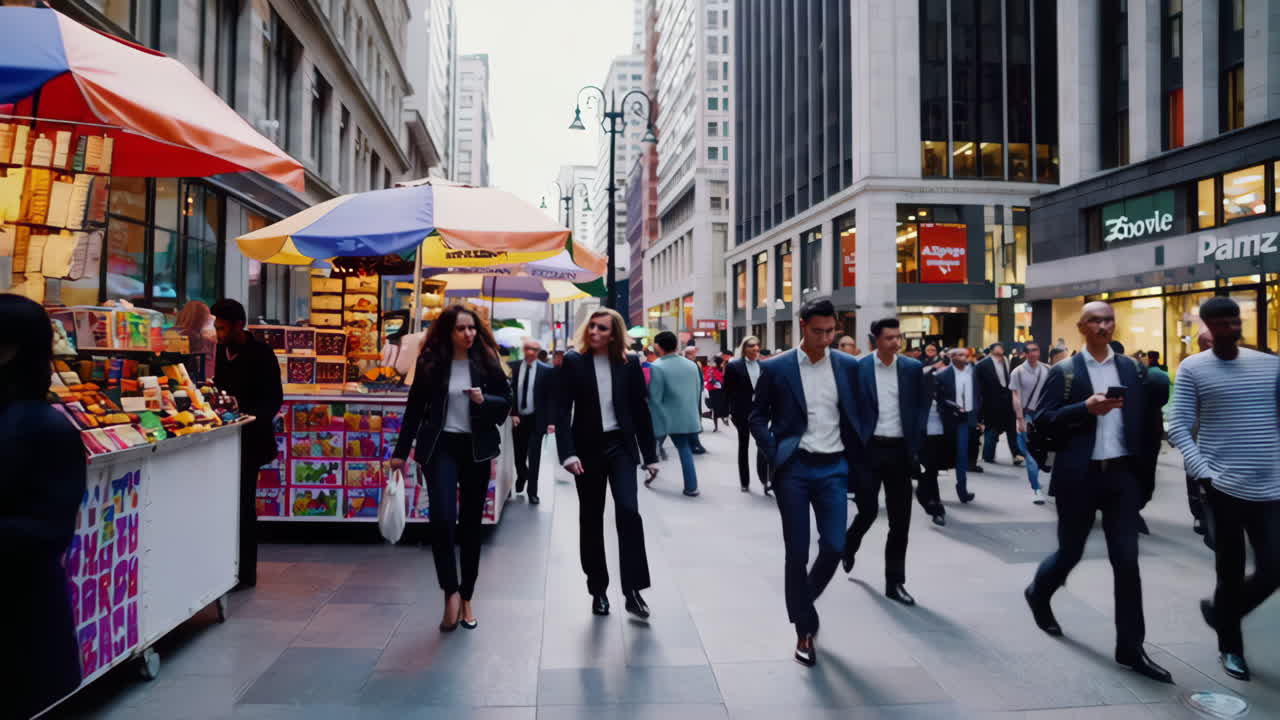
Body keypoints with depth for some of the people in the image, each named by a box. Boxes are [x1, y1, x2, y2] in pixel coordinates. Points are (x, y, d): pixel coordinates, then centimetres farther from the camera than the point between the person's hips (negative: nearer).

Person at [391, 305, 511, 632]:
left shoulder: (486, 361, 1)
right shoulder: (430, 362, 0)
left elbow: (507, 402, 5)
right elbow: (415, 407, 5)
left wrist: (484, 400, -17)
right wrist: (401, 451, 5)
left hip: (476, 449, 1)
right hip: (440, 447, -1)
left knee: (471, 524, 8)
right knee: (442, 519, -17)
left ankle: (466, 597, 21)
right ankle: (450, 591, 3)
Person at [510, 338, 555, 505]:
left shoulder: (547, 370, -6)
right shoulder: (513, 367, 0)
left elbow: (551, 397, -6)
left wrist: (551, 421, -12)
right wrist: (512, 413, -7)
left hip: (536, 420, -3)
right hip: (518, 418, 3)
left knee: (534, 457, -2)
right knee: (519, 455, 14)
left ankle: (532, 491, 10)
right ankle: (522, 476, 45)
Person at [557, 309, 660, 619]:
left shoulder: (629, 362, 0)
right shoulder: (573, 361, -3)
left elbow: (641, 409, 4)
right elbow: (562, 410, -7)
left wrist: (650, 456, 4)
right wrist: (567, 453, -19)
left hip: (621, 446, 0)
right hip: (588, 448, 0)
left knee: (628, 511, -14)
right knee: (591, 519, 8)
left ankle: (633, 591, -5)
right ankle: (598, 590, 22)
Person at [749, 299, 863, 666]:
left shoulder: (847, 365, 3)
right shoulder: (776, 368, -4)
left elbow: (855, 415, 13)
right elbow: (758, 417, 4)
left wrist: (857, 459, 5)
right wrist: (775, 454, -6)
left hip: (833, 468, 2)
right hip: (794, 469, -2)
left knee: (834, 547, -2)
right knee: (797, 552, 2)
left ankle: (804, 600, 29)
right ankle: (804, 629, 17)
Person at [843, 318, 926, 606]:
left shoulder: (913, 368, 3)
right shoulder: (858, 367, -4)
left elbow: (920, 408, 7)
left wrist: (916, 448, -1)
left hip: (900, 450, 3)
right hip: (869, 448, -2)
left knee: (900, 520, 4)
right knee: (868, 510, 1)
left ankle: (895, 582, 15)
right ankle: (849, 545, 34)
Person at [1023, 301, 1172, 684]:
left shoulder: (1130, 367, 8)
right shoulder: (1064, 371, -3)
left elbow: (1141, 416, 9)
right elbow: (1044, 419, -8)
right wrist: (1085, 408, -22)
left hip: (1122, 473, 3)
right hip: (1079, 476, -3)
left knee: (1127, 560, 0)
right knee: (1070, 551, 10)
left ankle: (1130, 647, 9)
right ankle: (1038, 594, 41)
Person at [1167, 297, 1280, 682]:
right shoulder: (1193, 368, -2)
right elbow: (1179, 428, -5)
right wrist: (1202, 473, -15)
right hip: (1224, 485, -3)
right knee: (1231, 570, 5)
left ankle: (1219, 611, 30)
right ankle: (1230, 646, 25)